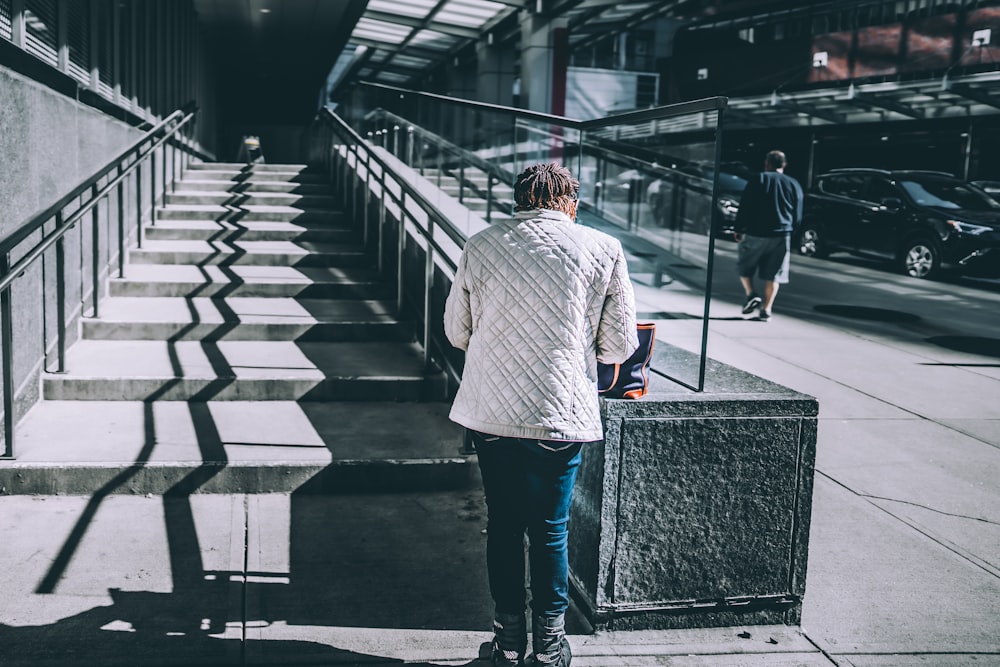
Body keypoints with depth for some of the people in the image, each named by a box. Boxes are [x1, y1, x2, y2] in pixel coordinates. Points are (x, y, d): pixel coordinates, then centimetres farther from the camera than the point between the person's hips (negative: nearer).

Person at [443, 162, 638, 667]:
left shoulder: (481, 246, -1)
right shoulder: (603, 250, -5)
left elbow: (457, 332, 8)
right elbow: (620, 345, -1)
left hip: (489, 412, 2)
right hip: (559, 416, -2)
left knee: (502, 524, 16)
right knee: (550, 529, 13)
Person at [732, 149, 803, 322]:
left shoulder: (757, 180, -1)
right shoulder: (794, 185, 9)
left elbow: (744, 207, -5)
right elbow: (798, 217, 11)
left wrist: (737, 229, 5)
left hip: (755, 234, -2)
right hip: (781, 237, 3)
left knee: (744, 266, 15)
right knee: (773, 275, 7)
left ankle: (751, 294, -3)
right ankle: (766, 310, 4)